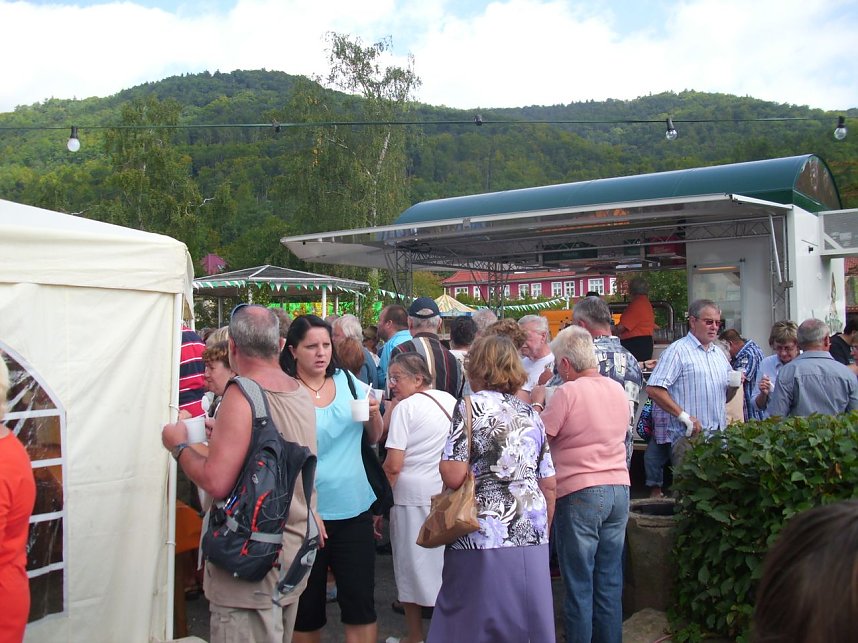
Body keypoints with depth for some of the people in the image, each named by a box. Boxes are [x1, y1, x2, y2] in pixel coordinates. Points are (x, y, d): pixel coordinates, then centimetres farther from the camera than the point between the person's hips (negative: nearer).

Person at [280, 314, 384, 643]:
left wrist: (374, 413, -10)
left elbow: (374, 438, 11)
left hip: (354, 509, 3)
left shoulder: (347, 381, 3)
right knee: (306, 606, 12)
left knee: (360, 602, 5)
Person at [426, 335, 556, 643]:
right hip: (532, 538, 6)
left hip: (484, 538, -6)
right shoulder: (530, 414, 11)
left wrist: (443, 462, 5)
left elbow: (453, 477, -15)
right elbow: (549, 485, 13)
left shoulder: (471, 406, -6)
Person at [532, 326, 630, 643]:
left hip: (579, 492, -6)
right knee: (610, 581, 14)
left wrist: (535, 407, 8)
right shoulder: (618, 390, 8)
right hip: (619, 488, 7)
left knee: (579, 584, 3)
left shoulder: (568, 392, -13)